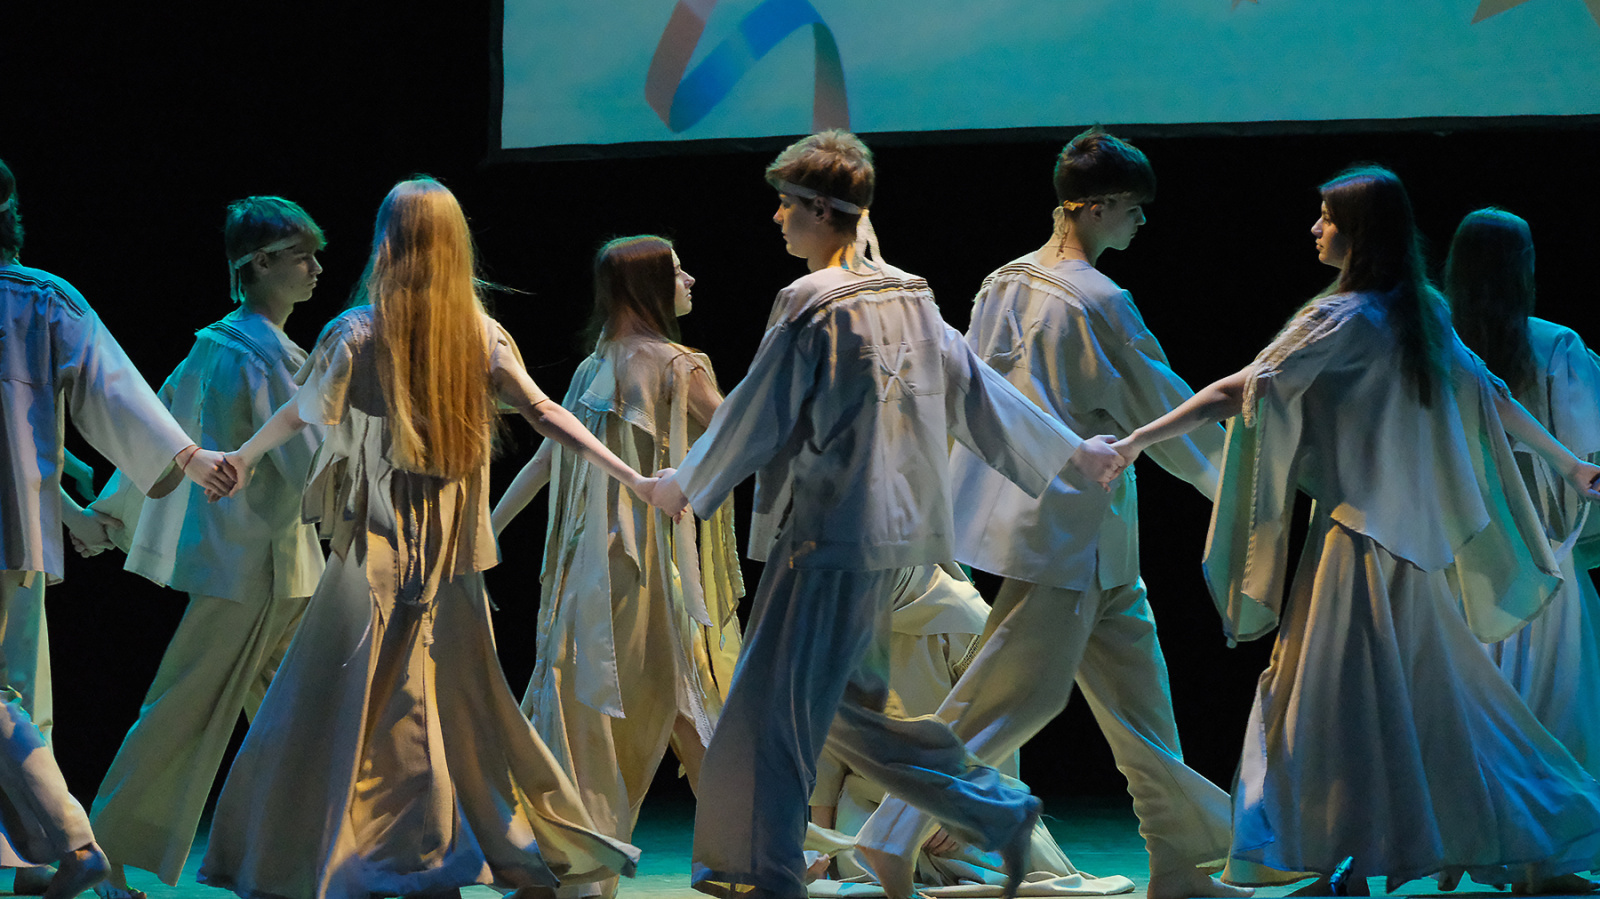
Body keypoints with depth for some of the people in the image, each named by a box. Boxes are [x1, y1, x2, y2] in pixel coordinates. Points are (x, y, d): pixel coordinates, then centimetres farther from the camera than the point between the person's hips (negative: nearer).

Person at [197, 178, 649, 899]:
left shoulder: (358, 332, -7)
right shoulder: (482, 334, 1)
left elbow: (300, 413, 4)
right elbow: (544, 413, -1)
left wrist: (241, 457, 20)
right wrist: (631, 476, 3)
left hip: (378, 545, -4)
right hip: (453, 547, 4)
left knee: (340, 702, -1)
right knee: (462, 696, 12)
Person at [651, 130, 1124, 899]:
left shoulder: (810, 304, -13)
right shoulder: (908, 296, 12)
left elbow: (756, 415, -9)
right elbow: (975, 388, 16)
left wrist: (687, 483, 4)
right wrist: (1066, 449, 26)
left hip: (827, 530, -9)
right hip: (892, 526, 9)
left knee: (773, 701, -3)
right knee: (849, 700, 17)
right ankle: (998, 812, 18)